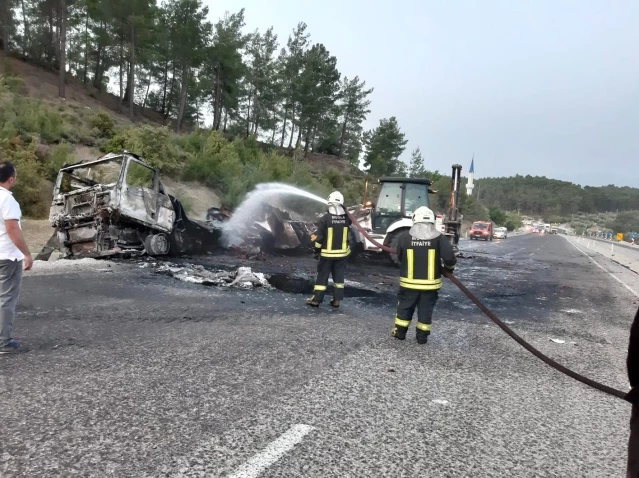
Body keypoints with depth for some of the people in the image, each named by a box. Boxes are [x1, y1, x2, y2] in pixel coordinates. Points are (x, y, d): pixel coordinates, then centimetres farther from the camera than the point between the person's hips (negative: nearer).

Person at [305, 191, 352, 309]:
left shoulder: (325, 218, -14)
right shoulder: (347, 219, -3)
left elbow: (319, 236, -10)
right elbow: (349, 237, 8)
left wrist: (317, 249, 3)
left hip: (327, 253, -3)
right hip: (342, 253, 3)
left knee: (322, 276, 5)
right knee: (339, 276, 11)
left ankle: (316, 299, 9)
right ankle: (337, 300, 14)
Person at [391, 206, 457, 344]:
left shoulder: (405, 237, -6)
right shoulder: (439, 237, -8)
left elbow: (399, 257, 4)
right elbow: (449, 257, -15)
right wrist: (449, 267, 7)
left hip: (409, 282, 0)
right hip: (430, 283, 0)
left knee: (405, 306, 16)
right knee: (426, 309, 12)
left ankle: (400, 332, 25)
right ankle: (422, 336, 19)